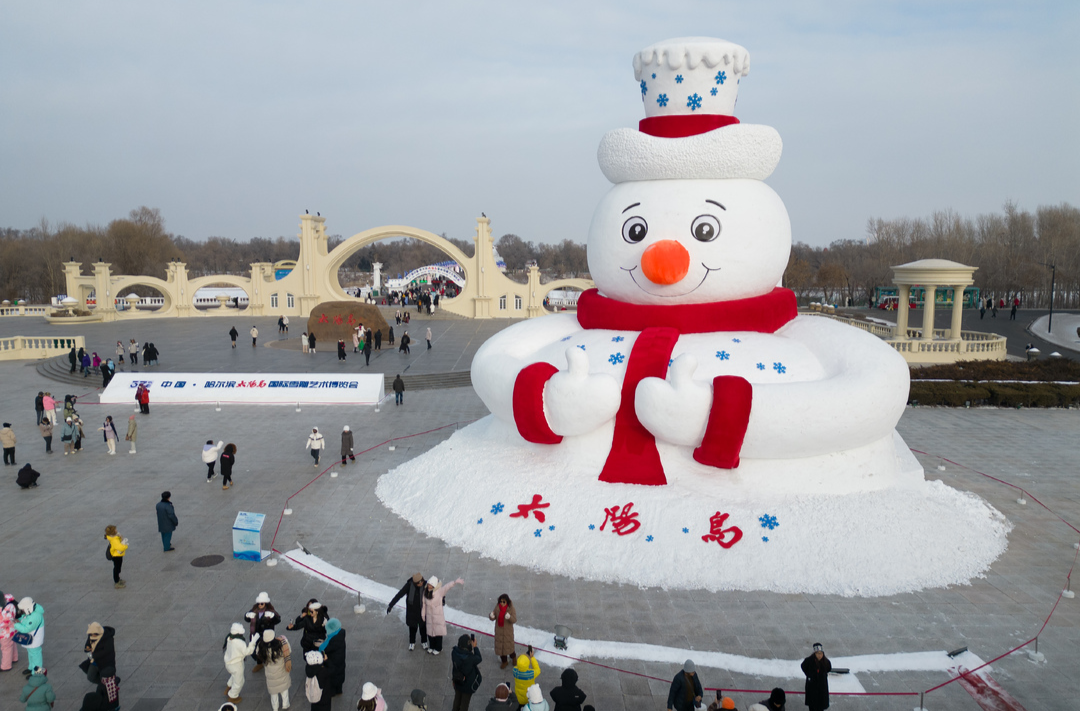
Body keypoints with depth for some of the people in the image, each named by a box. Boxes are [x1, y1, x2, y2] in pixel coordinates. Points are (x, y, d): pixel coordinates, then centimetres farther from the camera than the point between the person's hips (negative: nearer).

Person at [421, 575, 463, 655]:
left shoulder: (440, 591, -21)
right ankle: (431, 647, 39)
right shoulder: (426, 591, -7)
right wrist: (423, 614, 9)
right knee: (430, 631, 17)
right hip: (429, 615, 4)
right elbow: (424, 603, 3)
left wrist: (455, 582, -56)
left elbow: (447, 587, -39)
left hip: (438, 615, -4)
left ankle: (438, 648, 30)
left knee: (438, 631, 10)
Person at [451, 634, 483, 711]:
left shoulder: (454, 652, -24)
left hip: (457, 681, 5)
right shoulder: (470, 658, -38)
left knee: (457, 698, 30)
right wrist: (475, 647, -12)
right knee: (465, 701, 20)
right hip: (468, 683, -5)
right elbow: (479, 659, -15)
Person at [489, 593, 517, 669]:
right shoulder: (497, 608, -10)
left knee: (508, 645, 12)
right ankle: (504, 661, 31)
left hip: (508, 630, -3)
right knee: (500, 645, 10)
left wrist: (509, 617, -44)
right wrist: (491, 616, -29)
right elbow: (493, 618, -5)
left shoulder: (511, 609, -18)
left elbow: (514, 620, -23)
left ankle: (513, 657, 43)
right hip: (499, 630, 3)